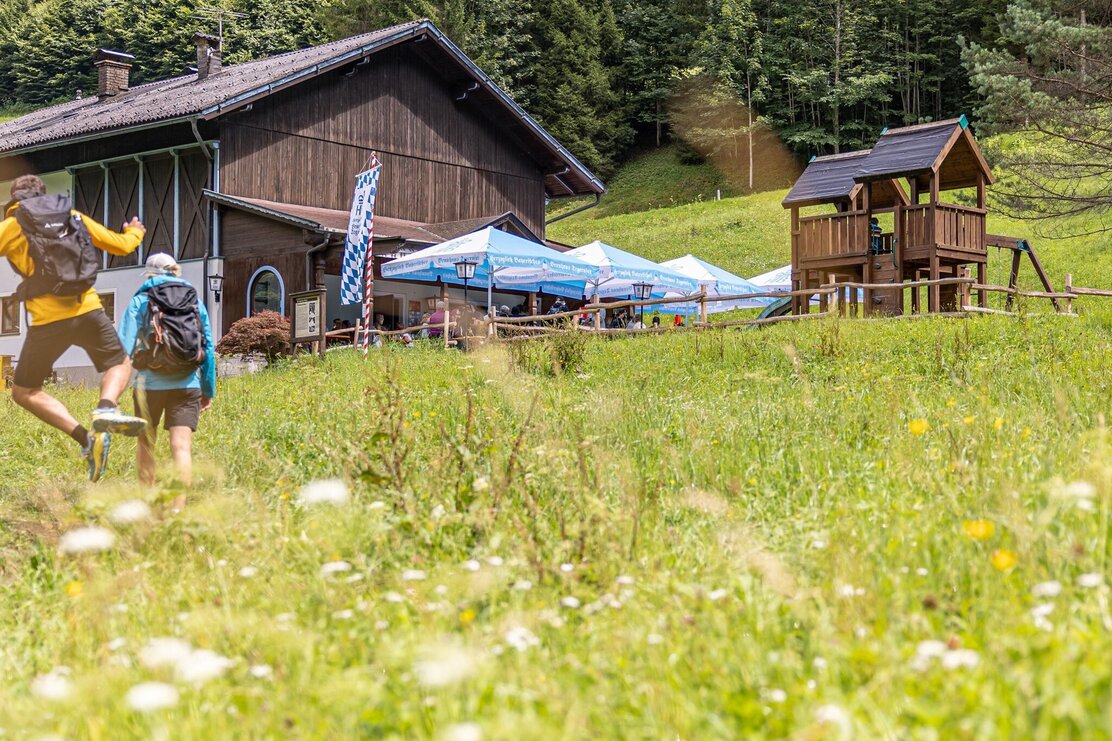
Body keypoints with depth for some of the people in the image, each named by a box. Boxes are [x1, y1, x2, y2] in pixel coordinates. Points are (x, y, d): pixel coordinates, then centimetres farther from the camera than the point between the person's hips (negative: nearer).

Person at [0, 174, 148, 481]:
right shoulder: (75, 217, 13)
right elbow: (121, 245, 20)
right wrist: (135, 232, 43)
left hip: (48, 321, -2)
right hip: (89, 311, 3)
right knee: (120, 365, 25)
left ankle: (86, 437, -5)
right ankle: (106, 408, -10)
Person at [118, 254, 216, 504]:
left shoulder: (140, 301, 3)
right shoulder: (196, 302, 11)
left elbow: (124, 346, -4)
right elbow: (209, 349, 12)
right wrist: (208, 390, 19)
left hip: (150, 384, -1)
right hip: (187, 386, 1)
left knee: (146, 444, 16)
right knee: (182, 446, -6)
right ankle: (178, 507, -21)